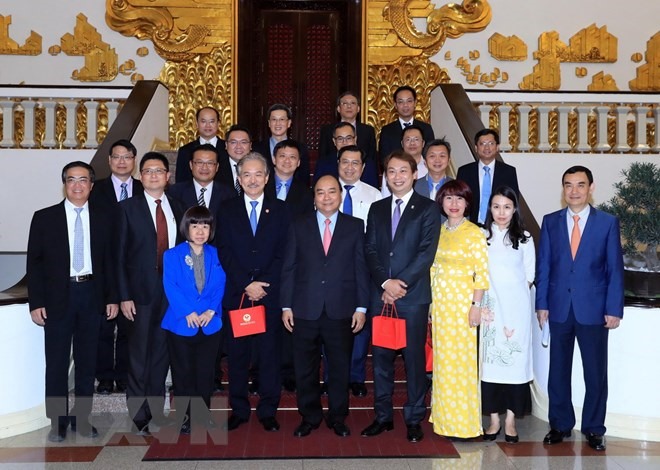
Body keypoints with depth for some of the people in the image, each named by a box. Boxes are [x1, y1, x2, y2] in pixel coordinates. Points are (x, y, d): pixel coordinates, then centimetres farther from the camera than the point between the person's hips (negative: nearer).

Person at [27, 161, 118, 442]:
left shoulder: (102, 220, 8)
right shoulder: (44, 218, 1)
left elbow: (109, 261, 10)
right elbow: (34, 262, 0)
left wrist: (112, 298, 4)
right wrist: (36, 302, -6)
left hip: (92, 295, 2)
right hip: (58, 296, -2)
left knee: (87, 361, 8)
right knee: (56, 362, 3)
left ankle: (82, 418, 19)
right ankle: (58, 421, 14)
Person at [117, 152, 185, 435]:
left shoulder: (177, 208, 9)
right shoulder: (128, 208, -1)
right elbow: (120, 255, -4)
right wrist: (124, 296, -10)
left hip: (172, 290, 3)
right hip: (141, 290, -3)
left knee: (162, 352, 10)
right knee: (139, 356, 2)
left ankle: (156, 409, 21)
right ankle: (139, 415, 11)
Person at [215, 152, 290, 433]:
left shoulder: (280, 210, 7)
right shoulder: (228, 211, 9)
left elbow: (283, 253, 0)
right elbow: (224, 254, 1)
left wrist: (264, 284, -11)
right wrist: (246, 285, -10)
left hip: (271, 294, 0)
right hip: (236, 294, 1)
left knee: (270, 354, 3)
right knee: (237, 355, 5)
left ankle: (268, 411, 13)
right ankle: (239, 410, 15)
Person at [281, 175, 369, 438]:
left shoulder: (355, 227, 5)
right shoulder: (299, 226, 7)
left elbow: (361, 269, 3)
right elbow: (289, 268, 5)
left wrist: (361, 307, -2)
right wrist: (286, 306, -1)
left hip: (341, 310, 0)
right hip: (305, 310, 1)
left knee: (340, 367, 8)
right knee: (305, 367, 8)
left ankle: (338, 417, 23)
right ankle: (309, 417, 23)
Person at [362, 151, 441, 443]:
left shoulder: (428, 209, 1)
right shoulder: (377, 209, 13)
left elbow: (426, 252, -8)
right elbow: (370, 250, 5)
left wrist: (401, 283, -14)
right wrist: (386, 283, -10)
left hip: (413, 296, -3)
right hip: (381, 295, 4)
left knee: (414, 358, 2)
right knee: (381, 357, 8)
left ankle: (414, 419, 12)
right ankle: (383, 416, 19)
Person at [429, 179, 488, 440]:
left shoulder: (474, 233, -7)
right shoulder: (438, 231, 11)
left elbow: (481, 273, -11)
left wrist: (476, 306, -16)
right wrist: (431, 303, 10)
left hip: (462, 301, -6)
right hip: (439, 302, 6)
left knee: (461, 360, -2)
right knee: (442, 360, 10)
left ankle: (464, 423, 8)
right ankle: (445, 418, 20)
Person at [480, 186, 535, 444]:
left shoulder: (524, 238, 4)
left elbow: (529, 277, 7)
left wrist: (510, 289, 0)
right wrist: (481, 303, -5)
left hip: (516, 307, -1)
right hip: (490, 307, 1)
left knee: (515, 359, -1)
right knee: (489, 360, 1)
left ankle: (510, 419, 8)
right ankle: (494, 419, 10)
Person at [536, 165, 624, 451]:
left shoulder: (608, 223, 0)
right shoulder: (551, 222, 5)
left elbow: (615, 269, -1)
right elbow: (543, 265, 5)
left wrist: (614, 309, -7)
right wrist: (542, 304, -1)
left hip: (594, 308, -2)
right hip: (559, 307, 2)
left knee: (595, 372, 5)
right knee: (558, 369, 9)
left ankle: (593, 428, 19)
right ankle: (560, 424, 23)